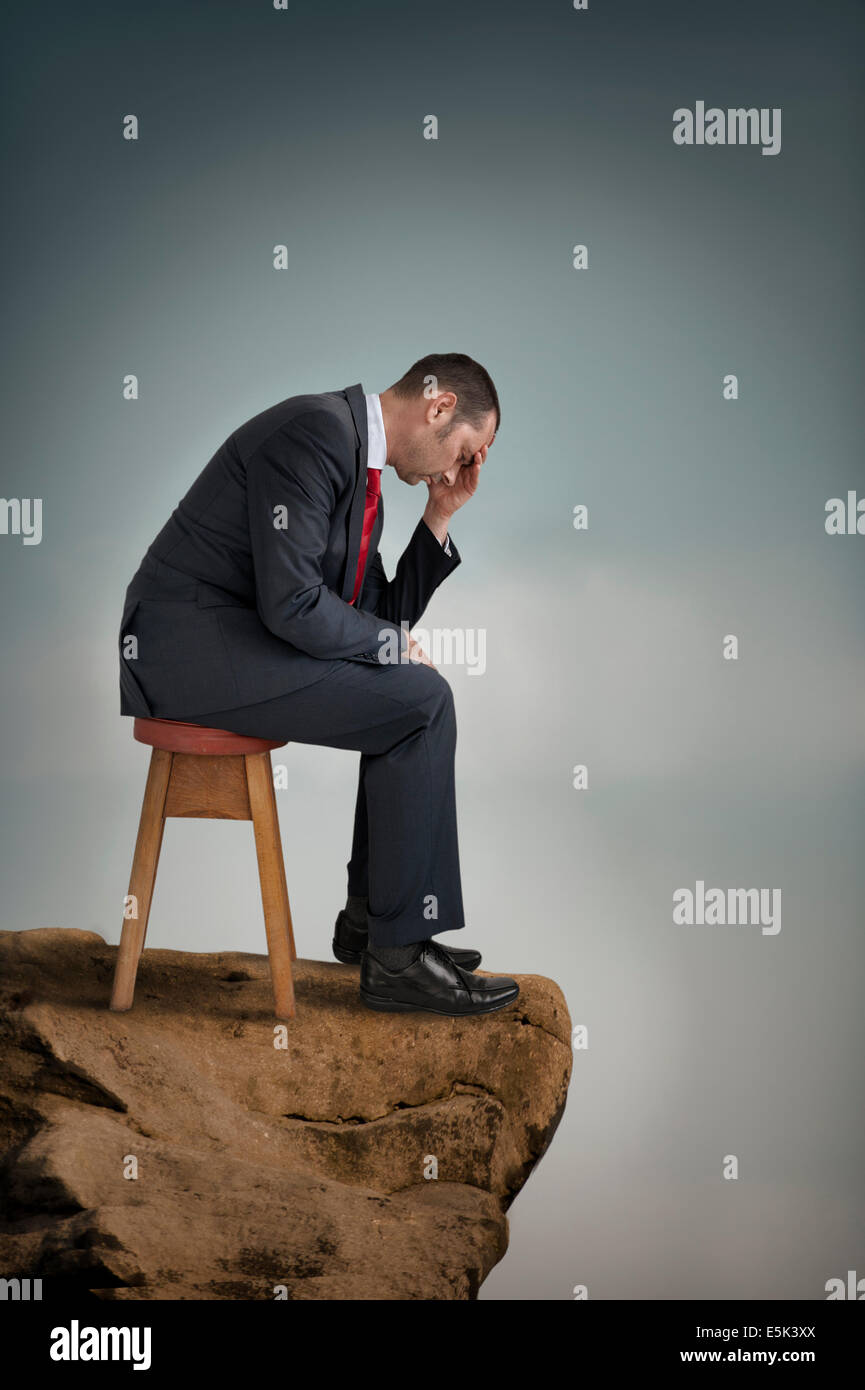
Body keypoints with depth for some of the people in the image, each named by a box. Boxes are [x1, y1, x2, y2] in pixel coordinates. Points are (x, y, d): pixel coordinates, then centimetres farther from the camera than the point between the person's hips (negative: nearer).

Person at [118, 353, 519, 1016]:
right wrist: (394, 643, -8)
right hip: (189, 643, -10)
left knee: (416, 690, 11)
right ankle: (397, 954, -6)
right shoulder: (315, 432, -16)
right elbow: (292, 604, -23)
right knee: (422, 703, -14)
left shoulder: (363, 468, 16)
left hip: (236, 642, 10)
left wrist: (439, 518, 11)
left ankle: (370, 917, 15)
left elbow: (383, 614, 18)